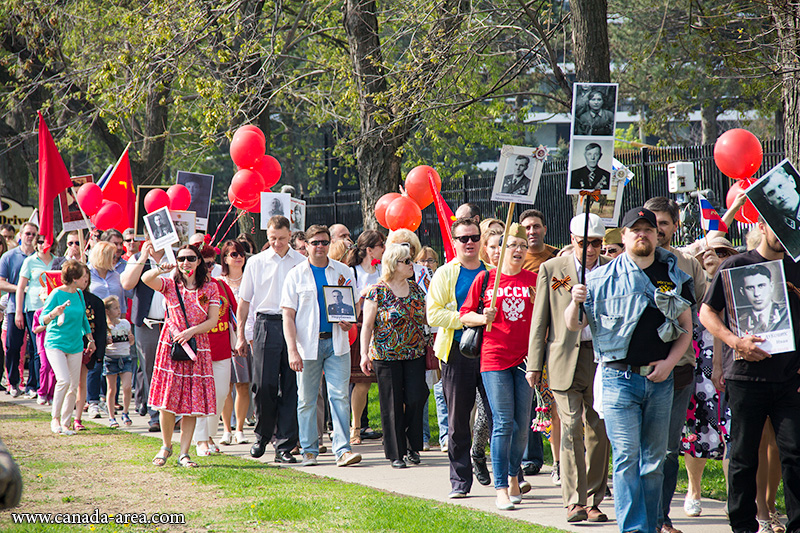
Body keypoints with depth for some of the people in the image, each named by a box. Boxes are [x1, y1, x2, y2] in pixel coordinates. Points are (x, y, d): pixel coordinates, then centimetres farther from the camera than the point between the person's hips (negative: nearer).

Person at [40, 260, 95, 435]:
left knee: (73, 387, 2)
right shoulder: (57, 294, -10)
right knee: (64, 380, -21)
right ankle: (55, 418, -5)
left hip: (75, 346, 6)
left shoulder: (79, 294, 8)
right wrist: (53, 314, -30)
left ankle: (65, 423, 11)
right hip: (55, 344, -6)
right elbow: (43, 319, -10)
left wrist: (90, 339, 28)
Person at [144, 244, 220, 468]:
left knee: (192, 402, -2)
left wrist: (191, 331, -14)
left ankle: (184, 453, 2)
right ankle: (166, 446, 16)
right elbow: (146, 279, -14)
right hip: (170, 344, -1)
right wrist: (160, 270, -35)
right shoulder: (170, 284, 5)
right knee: (168, 399, -3)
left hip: (197, 346, 1)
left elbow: (213, 320, 1)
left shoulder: (210, 288, 7)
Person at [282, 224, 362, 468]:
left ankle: (342, 450, -7)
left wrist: (349, 320, -6)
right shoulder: (296, 275, 3)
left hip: (336, 342, 1)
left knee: (340, 396, -7)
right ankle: (309, 450, 15)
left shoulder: (342, 272, 8)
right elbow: (288, 315, 0)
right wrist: (292, 350, -10)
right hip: (307, 345, -1)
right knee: (307, 399, 4)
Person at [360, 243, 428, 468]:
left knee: (416, 399, -6)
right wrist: (364, 354, -9)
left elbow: (423, 319, 18)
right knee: (392, 405, -1)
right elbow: (367, 325, -5)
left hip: (414, 356, 4)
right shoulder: (377, 291, -5)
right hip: (386, 356, -4)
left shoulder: (416, 289, 10)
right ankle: (396, 453, 8)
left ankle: (412, 448, 11)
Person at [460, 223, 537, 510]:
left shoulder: (534, 280, 8)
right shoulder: (485, 278, 4)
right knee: (503, 423, -7)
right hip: (494, 358, -2)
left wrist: (538, 302, -6)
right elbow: (465, 314, 7)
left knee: (522, 424, 6)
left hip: (525, 358, 2)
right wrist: (482, 318, -11)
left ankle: (513, 476, 26)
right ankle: (501, 489, -5)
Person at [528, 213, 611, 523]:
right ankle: (574, 501, -10)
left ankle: (593, 500, 12)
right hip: (566, 358, -2)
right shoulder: (551, 270, 7)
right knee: (571, 427, -10)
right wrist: (534, 364, 3)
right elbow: (539, 321, 8)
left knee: (598, 430, 4)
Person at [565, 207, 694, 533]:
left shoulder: (674, 276, 9)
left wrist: (669, 362, -2)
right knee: (627, 458, -9)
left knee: (654, 460, 7)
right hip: (619, 378, -3)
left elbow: (686, 328, 14)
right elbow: (573, 326, 5)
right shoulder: (603, 278, 2)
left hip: (660, 380, 3)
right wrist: (575, 302, -17)